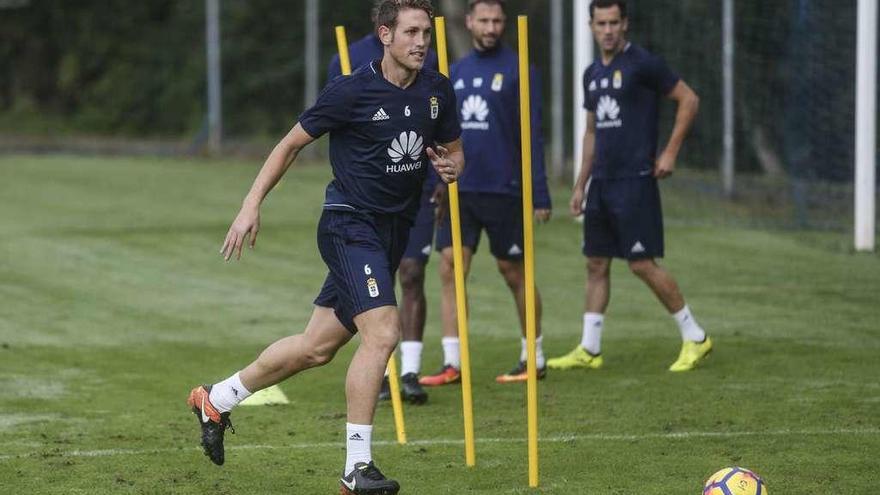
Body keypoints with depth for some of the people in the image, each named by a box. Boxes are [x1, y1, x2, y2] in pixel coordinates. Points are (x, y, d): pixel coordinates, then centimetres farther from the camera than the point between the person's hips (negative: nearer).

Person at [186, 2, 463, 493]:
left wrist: (450, 166, -8)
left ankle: (217, 399, 34)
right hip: (350, 226, -7)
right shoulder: (351, 91, -13)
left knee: (317, 347, 13)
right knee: (383, 333, -23)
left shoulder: (438, 90, 4)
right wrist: (252, 206, -6)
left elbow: (454, 150, 17)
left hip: (394, 229, 7)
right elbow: (293, 143, -3)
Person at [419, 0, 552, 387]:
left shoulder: (517, 71, -5)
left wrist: (540, 195, -11)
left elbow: (532, 136, -7)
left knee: (514, 273, 5)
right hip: (459, 191, 5)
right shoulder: (456, 72, 10)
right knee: (450, 270, -4)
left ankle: (533, 359, 18)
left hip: (503, 191, -4)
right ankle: (452, 364, -2)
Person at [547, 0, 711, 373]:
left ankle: (695, 338, 2)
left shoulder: (642, 64, -9)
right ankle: (589, 350, 12)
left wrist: (670, 152, -12)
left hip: (635, 180, -7)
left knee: (642, 264, -8)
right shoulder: (593, 74, 15)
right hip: (602, 182, 7)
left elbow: (688, 100, -7)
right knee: (596, 264, 7)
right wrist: (580, 185, 19)